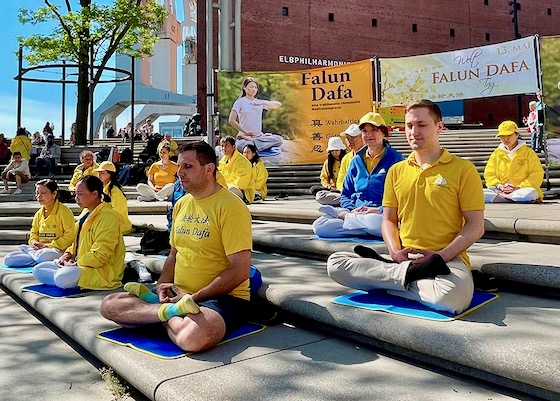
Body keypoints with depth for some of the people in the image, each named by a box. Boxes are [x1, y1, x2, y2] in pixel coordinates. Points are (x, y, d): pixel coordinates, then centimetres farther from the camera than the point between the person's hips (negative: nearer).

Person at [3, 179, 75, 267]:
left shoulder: (64, 211, -7)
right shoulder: (39, 213, 14)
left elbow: (70, 236, -12)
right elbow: (33, 233, 23)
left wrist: (49, 245, -14)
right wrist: (34, 242, -1)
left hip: (57, 250, -6)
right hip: (39, 248, 6)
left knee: (42, 256, -40)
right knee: (8, 259, -10)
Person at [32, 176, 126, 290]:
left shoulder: (107, 217, -19)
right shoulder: (86, 212, 12)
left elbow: (100, 255, -22)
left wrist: (76, 264, -15)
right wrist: (68, 254, 4)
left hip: (102, 269, -10)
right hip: (79, 263, 10)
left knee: (62, 278, -34)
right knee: (37, 270, 6)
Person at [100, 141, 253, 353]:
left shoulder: (230, 206, -13)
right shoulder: (181, 204, 13)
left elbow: (240, 271, -19)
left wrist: (193, 298, -16)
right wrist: (162, 285, 1)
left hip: (224, 296, -7)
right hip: (179, 295, 8)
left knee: (193, 337, -39)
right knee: (109, 304, -3)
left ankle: (160, 308, -12)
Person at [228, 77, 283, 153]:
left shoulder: (260, 102, 15)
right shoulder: (240, 102, 3)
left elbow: (278, 104, 5)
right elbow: (231, 120, -6)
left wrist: (264, 103, -11)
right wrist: (245, 132, -10)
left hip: (259, 136, 5)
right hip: (244, 137, -5)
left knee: (279, 140, -22)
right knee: (240, 146, -41)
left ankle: (252, 143, -15)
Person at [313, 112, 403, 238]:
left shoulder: (395, 158, 2)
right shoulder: (356, 161, 17)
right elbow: (345, 194, 18)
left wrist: (380, 210, -18)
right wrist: (352, 210, -4)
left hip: (381, 215, -3)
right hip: (357, 213, 3)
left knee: (377, 222, -42)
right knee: (319, 226, -21)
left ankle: (341, 214, -14)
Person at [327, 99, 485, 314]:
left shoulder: (463, 169, 0)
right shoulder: (396, 171, 13)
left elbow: (476, 226, -2)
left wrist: (440, 256, -15)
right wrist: (395, 252, -7)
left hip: (447, 260, -4)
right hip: (404, 258, 4)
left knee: (452, 296, -40)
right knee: (335, 263, -15)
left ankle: (386, 278, -16)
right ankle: (411, 272, -17)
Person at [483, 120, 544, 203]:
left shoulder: (528, 152, 7)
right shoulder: (496, 153, 14)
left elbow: (537, 174, 0)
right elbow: (489, 174, 10)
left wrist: (519, 187, -13)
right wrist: (499, 186, -9)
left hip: (522, 189, -1)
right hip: (500, 190, 2)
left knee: (530, 194, -37)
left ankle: (499, 197, -26)